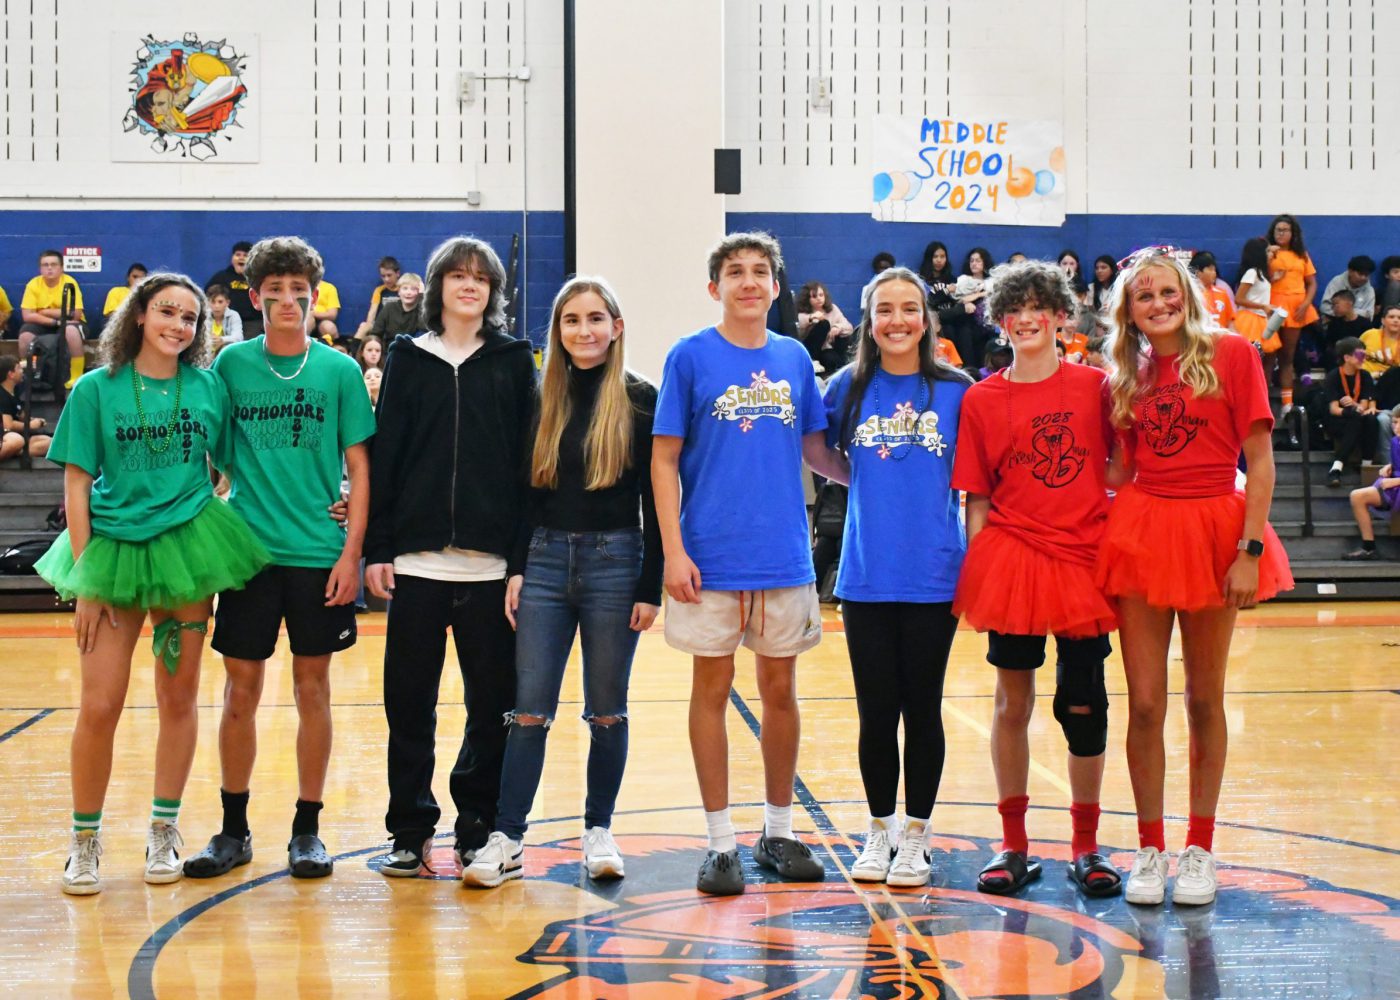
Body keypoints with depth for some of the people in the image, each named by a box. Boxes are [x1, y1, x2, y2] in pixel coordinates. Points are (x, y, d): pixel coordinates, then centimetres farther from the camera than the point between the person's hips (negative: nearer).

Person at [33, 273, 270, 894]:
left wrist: (217, 516, -2)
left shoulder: (209, 387, 5)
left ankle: (164, 833, 20)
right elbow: (76, 483, 0)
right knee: (99, 706, -4)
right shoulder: (97, 389, 0)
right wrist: (84, 579, -5)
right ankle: (84, 842, 12)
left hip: (189, 548, 2)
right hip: (113, 547, -1)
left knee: (179, 698, 6)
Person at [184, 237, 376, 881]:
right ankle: (233, 831, 17)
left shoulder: (339, 371, 0)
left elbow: (360, 467, 1)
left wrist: (351, 551, -6)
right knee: (240, 689, 4)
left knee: (312, 688, 5)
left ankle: (308, 829, 16)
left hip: (319, 553, -1)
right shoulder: (231, 364, 3)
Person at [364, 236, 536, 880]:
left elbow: (527, 461, 3)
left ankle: (478, 827, 17)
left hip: (490, 561, 0)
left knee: (492, 702, 4)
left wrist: (522, 560, -4)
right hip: (416, 560, 1)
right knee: (408, 699, 4)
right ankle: (410, 828, 16)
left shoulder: (513, 361, 6)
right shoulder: (408, 359, 8)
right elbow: (383, 457, 7)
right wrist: (376, 549, -1)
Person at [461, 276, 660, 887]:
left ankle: (599, 830, 19)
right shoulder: (541, 397, 7)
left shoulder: (639, 399, -1)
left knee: (607, 710, 7)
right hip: (545, 559, 2)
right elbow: (523, 490, 10)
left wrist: (650, 587, -6)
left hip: (614, 561, -2)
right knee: (529, 709, -1)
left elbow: (655, 498, -2)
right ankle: (507, 840, 2)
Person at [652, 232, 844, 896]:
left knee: (780, 690, 9)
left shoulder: (794, 359, 8)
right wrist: (674, 551, -11)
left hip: (784, 555, 3)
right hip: (712, 559, -3)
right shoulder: (690, 356, -2)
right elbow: (664, 459, -4)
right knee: (713, 687, 4)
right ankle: (721, 842, 13)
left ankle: (778, 832, 22)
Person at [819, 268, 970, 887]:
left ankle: (915, 836, 20)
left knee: (922, 709, 7)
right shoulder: (847, 389, 3)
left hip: (934, 578, -1)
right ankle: (879, 831, 24)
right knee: (875, 711, 7)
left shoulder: (956, 392, 0)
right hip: (865, 576, 1)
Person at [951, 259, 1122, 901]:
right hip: (1011, 559, 0)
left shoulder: (1095, 386, 3)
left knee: (1083, 704, 4)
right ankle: (1014, 847, 16)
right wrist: (976, 576, -3)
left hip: (1086, 559, 0)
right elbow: (977, 498, 4)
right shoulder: (981, 400, 3)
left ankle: (1086, 847, 17)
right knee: (1013, 701, 6)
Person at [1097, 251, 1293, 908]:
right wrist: (1113, 527, 0)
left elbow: (1260, 462, -6)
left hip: (1214, 531, -2)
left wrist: (1250, 549, -13)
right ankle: (1150, 850, 11)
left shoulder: (1231, 355, -2)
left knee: (1205, 700, 7)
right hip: (1141, 530, 3)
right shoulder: (1127, 378, 10)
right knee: (1144, 702, 1)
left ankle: (1199, 849, 18)